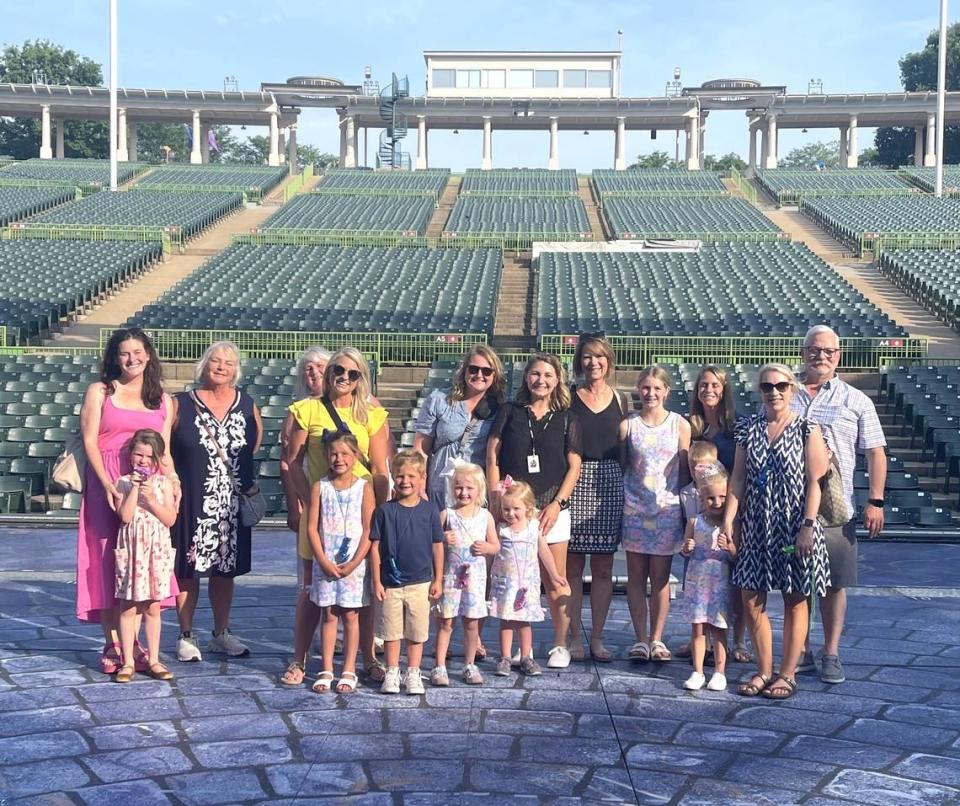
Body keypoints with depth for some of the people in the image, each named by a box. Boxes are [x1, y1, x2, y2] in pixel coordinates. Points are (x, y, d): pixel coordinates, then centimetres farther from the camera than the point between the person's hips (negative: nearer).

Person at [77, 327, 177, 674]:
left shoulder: (162, 399, 14)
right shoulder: (99, 392, 6)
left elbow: (163, 450, 12)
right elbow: (89, 441, -2)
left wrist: (171, 478, -8)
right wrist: (107, 483, -15)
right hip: (107, 485, -3)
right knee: (107, 562, -3)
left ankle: (132, 642, 8)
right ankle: (113, 646, 2)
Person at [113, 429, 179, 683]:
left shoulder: (163, 483, 3)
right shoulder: (124, 482, 0)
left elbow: (170, 519, -5)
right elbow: (125, 516, -12)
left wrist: (151, 497, -13)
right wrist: (135, 489, -15)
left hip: (156, 550, 1)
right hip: (131, 548, -1)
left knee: (152, 607, 7)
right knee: (128, 607, 1)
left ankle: (153, 660, 15)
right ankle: (128, 662, 8)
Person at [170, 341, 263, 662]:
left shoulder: (248, 405, 6)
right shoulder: (181, 404, -3)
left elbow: (256, 438, 20)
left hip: (233, 504, 3)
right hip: (191, 502, -3)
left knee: (225, 570, 11)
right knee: (187, 569, 2)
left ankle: (221, 634, 22)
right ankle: (186, 636, 13)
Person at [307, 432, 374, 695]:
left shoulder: (364, 488, -2)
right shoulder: (320, 487, 1)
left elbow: (369, 530, -5)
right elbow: (312, 528, -2)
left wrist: (354, 563, -12)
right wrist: (324, 562, -10)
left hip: (353, 564, -1)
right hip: (325, 564, 1)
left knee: (350, 615, 5)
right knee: (328, 615, 7)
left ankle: (349, 671, 12)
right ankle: (326, 671, 13)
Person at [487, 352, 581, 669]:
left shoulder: (567, 419, 9)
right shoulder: (509, 413, 10)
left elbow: (574, 466, 6)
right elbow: (492, 458, 6)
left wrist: (557, 503, -5)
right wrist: (496, 500, -4)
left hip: (552, 508, 0)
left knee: (555, 579, 0)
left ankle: (560, 646, 9)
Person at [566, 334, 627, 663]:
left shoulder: (621, 400, 9)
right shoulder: (568, 399, 3)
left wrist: (628, 488, 5)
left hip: (609, 485, 2)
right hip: (575, 483, -2)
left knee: (603, 568, 5)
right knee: (573, 565, 1)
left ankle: (597, 638, 13)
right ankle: (575, 637, 10)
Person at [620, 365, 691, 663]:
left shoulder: (680, 424, 2)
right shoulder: (627, 425, 3)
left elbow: (685, 470, 5)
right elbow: (621, 467, 6)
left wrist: (685, 507, 2)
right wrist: (620, 503, 0)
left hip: (667, 510, -1)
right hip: (634, 509, 1)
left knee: (660, 576, 3)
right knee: (636, 575, 3)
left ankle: (657, 639, 12)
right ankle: (640, 639, 10)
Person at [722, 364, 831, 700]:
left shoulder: (806, 429, -4)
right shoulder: (748, 429, 7)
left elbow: (814, 482, -7)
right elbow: (738, 478, 6)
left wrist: (807, 526, -14)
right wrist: (728, 521, -1)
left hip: (794, 527, -4)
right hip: (756, 527, 4)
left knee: (794, 601, 5)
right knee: (751, 600, 4)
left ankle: (787, 674, 14)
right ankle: (764, 670, 18)